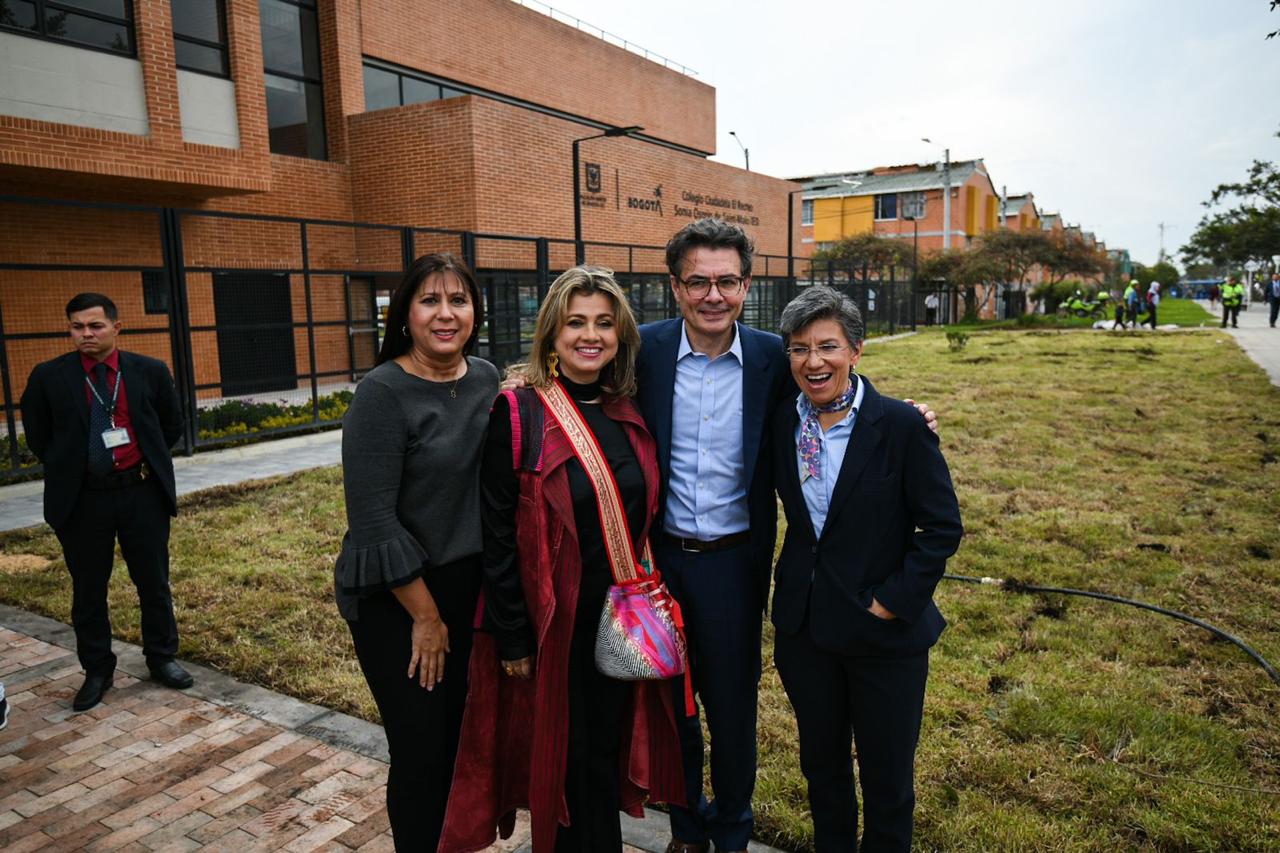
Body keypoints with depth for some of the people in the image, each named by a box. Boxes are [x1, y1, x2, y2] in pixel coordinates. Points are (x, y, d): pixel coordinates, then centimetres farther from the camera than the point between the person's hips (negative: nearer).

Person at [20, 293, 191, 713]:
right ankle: (97, 671, 26)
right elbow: (37, 434, 10)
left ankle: (162, 658, 28)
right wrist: (67, 468, 8)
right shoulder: (49, 377, -3)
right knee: (88, 591, 11)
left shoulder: (150, 371, -2)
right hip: (82, 499, 0)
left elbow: (172, 424, 11)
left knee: (154, 583, 11)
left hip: (142, 492, 0)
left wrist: (148, 461, 8)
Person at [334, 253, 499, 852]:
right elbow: (373, 517, -18)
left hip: (473, 587, 5)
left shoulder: (486, 378, 1)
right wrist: (425, 615, -12)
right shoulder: (382, 393, -16)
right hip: (397, 600, -5)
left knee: (466, 735, 16)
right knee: (422, 747, 6)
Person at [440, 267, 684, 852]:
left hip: (625, 618, 4)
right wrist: (511, 638, -11)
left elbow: (647, 515, 9)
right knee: (568, 756, 12)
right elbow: (498, 536, -12)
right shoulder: (518, 414, -13)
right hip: (557, 622, -4)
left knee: (609, 744, 19)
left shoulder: (631, 413, 1)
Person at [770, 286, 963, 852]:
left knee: (886, 777, 14)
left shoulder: (901, 426, -14)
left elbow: (942, 526, -11)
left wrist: (894, 601, -15)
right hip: (805, 625, 4)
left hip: (884, 632, -3)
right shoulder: (781, 423, -2)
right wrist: (794, 583, 3)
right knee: (821, 765, 21)